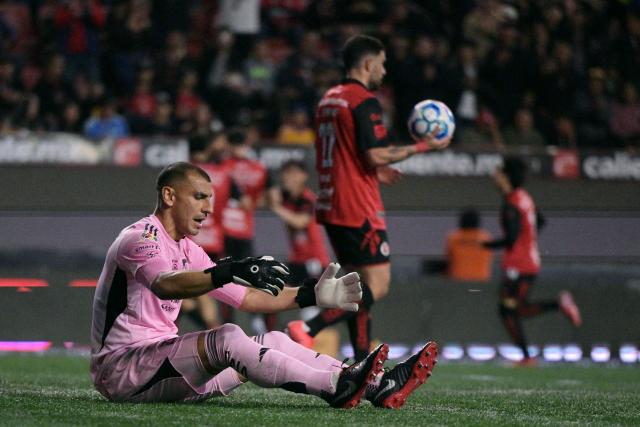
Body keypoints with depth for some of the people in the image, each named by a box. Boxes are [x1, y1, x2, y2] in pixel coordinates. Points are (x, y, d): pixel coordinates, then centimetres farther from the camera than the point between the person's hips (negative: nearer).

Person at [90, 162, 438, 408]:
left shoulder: (186, 250, 18)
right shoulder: (140, 238, -13)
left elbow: (247, 298, 17)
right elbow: (165, 285, -36)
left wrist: (311, 296, 4)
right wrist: (230, 272, -51)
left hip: (161, 358, 9)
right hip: (120, 369, -9)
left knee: (273, 342, -1)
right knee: (226, 338, -30)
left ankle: (377, 385, -12)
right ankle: (334, 386, -37)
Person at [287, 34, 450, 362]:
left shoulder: (328, 99, 17)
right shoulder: (363, 101, -12)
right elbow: (377, 155, -19)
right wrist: (423, 146, -9)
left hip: (331, 207, 10)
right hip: (358, 209, -10)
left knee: (358, 283, 12)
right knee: (378, 286, -8)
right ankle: (308, 329, -20)